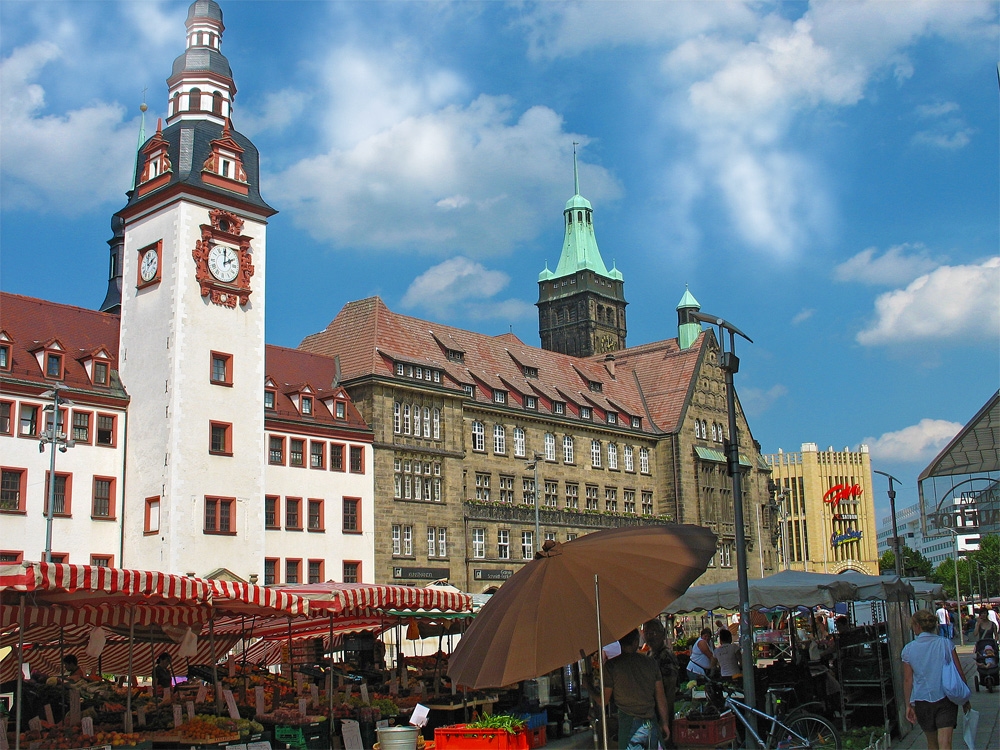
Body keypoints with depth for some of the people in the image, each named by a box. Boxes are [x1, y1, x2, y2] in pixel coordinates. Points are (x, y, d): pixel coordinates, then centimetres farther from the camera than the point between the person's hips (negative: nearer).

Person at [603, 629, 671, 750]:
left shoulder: (611, 665, -8)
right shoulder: (650, 663, 3)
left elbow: (605, 700, -2)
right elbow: (660, 697, 7)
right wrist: (664, 723, 17)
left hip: (629, 724, -4)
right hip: (651, 724, 4)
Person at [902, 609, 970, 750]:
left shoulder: (908, 649, -4)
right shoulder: (946, 644, -3)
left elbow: (908, 679, -2)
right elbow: (959, 673, -1)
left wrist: (908, 705, 7)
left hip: (922, 700, 1)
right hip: (946, 699, -1)